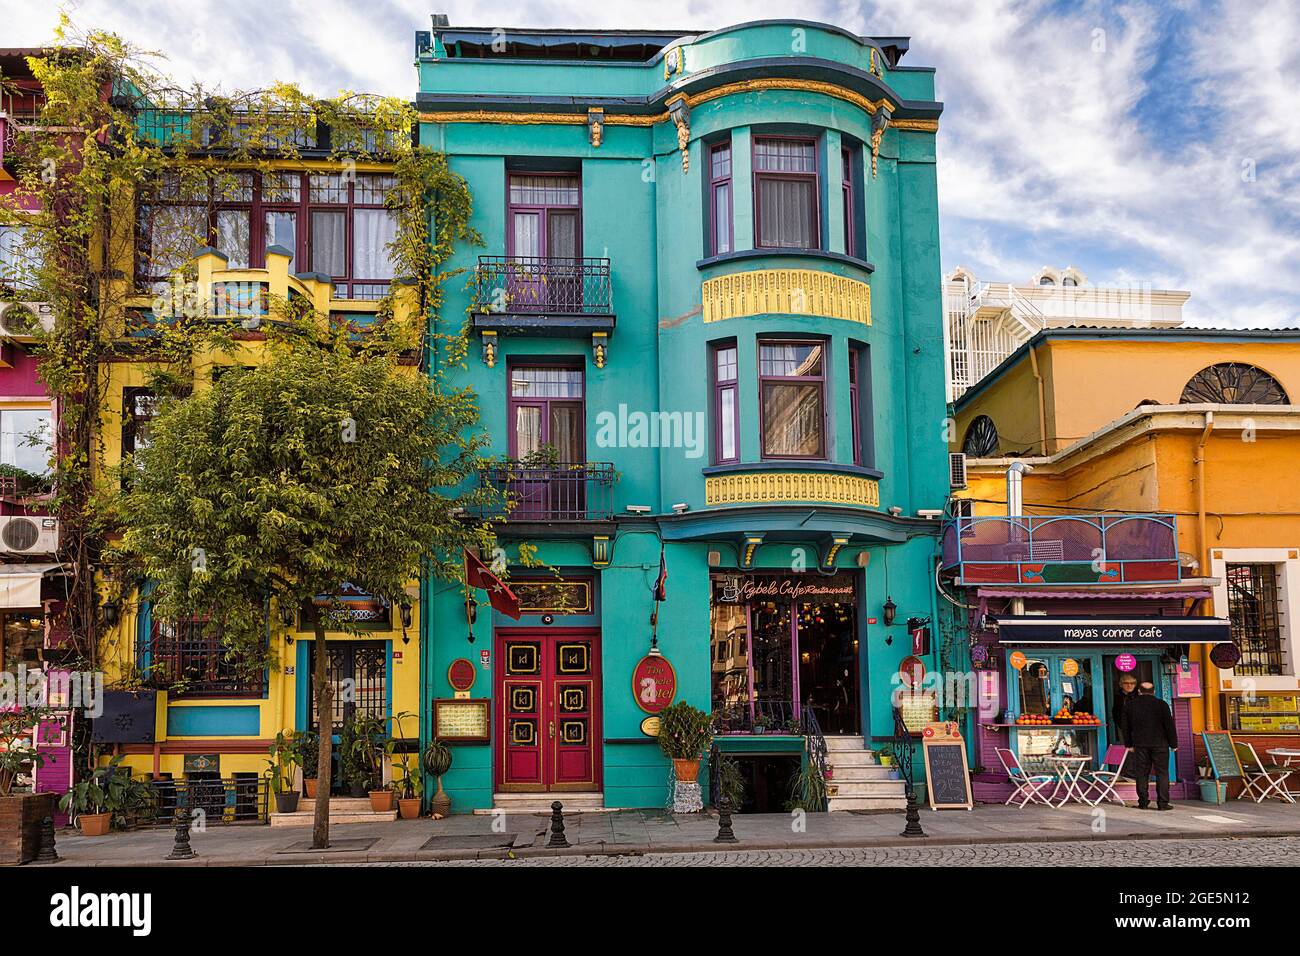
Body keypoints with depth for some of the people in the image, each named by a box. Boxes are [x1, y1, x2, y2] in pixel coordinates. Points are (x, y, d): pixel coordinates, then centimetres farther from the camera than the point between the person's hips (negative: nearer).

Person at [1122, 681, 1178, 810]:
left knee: (1141, 773, 7)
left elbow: (1126, 727, 11)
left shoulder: (1129, 705, 6)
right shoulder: (1161, 704, -4)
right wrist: (1173, 744, 4)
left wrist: (1128, 744, 19)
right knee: (1162, 773, 2)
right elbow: (1169, 726, -3)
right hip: (1159, 744, -2)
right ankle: (1163, 803, 0)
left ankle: (1143, 802, 7)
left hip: (1140, 745, 2)